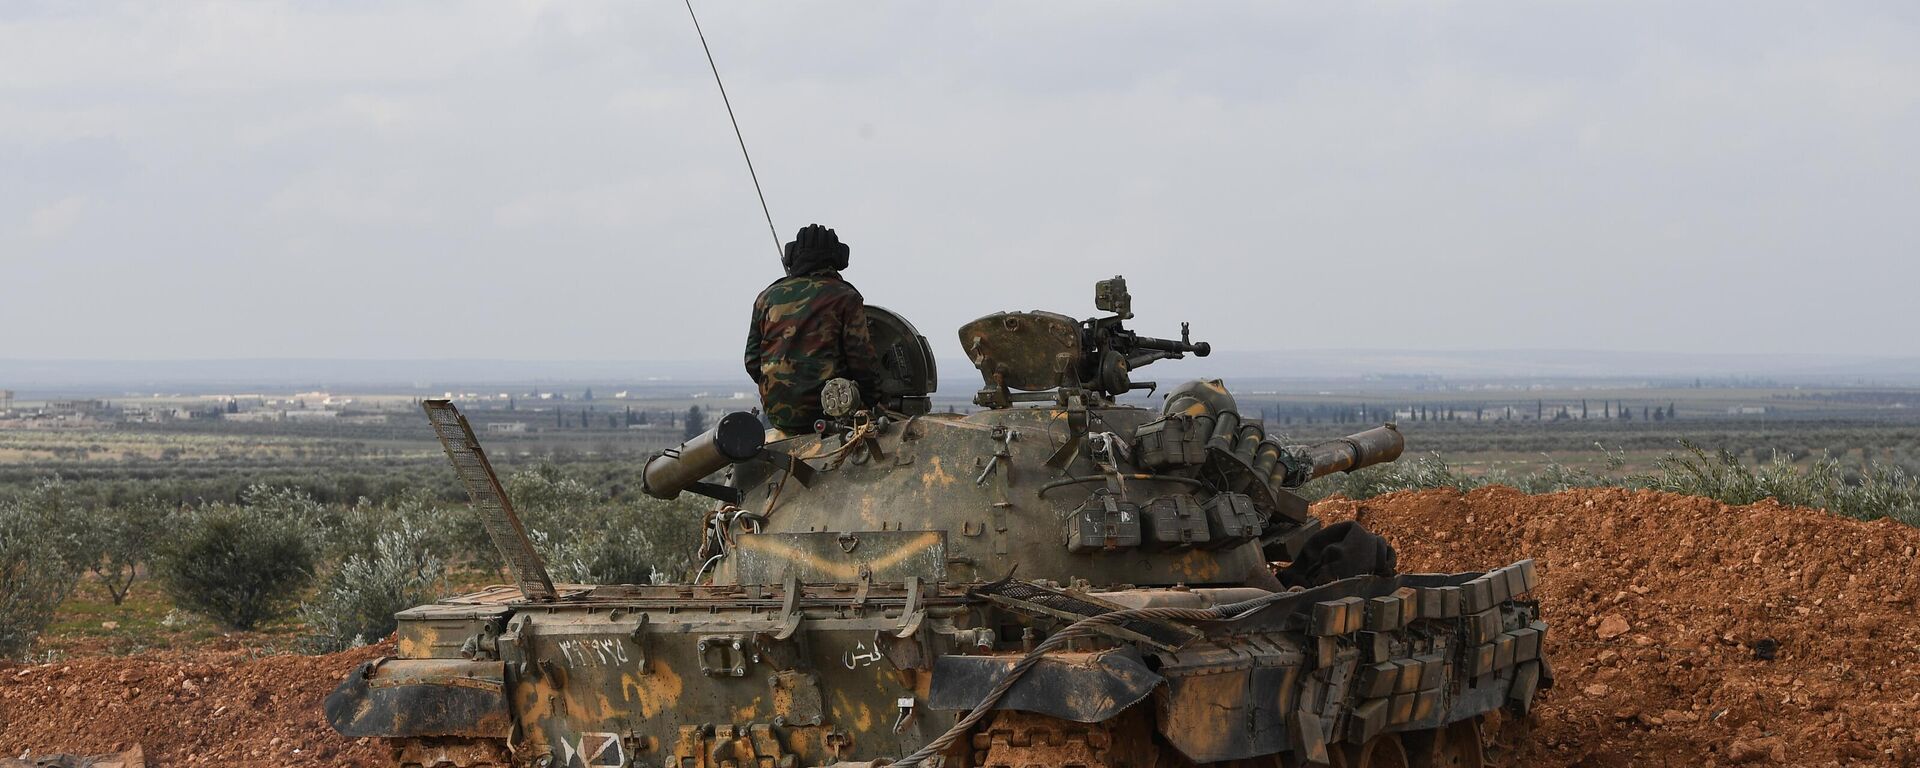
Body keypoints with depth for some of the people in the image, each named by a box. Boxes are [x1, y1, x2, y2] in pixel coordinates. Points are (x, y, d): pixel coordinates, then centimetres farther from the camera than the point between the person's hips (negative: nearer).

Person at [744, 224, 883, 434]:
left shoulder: (767, 298, 13)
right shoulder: (845, 297, 1)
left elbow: (752, 361, 13)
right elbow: (862, 361, -4)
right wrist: (871, 401, 9)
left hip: (777, 414, 4)